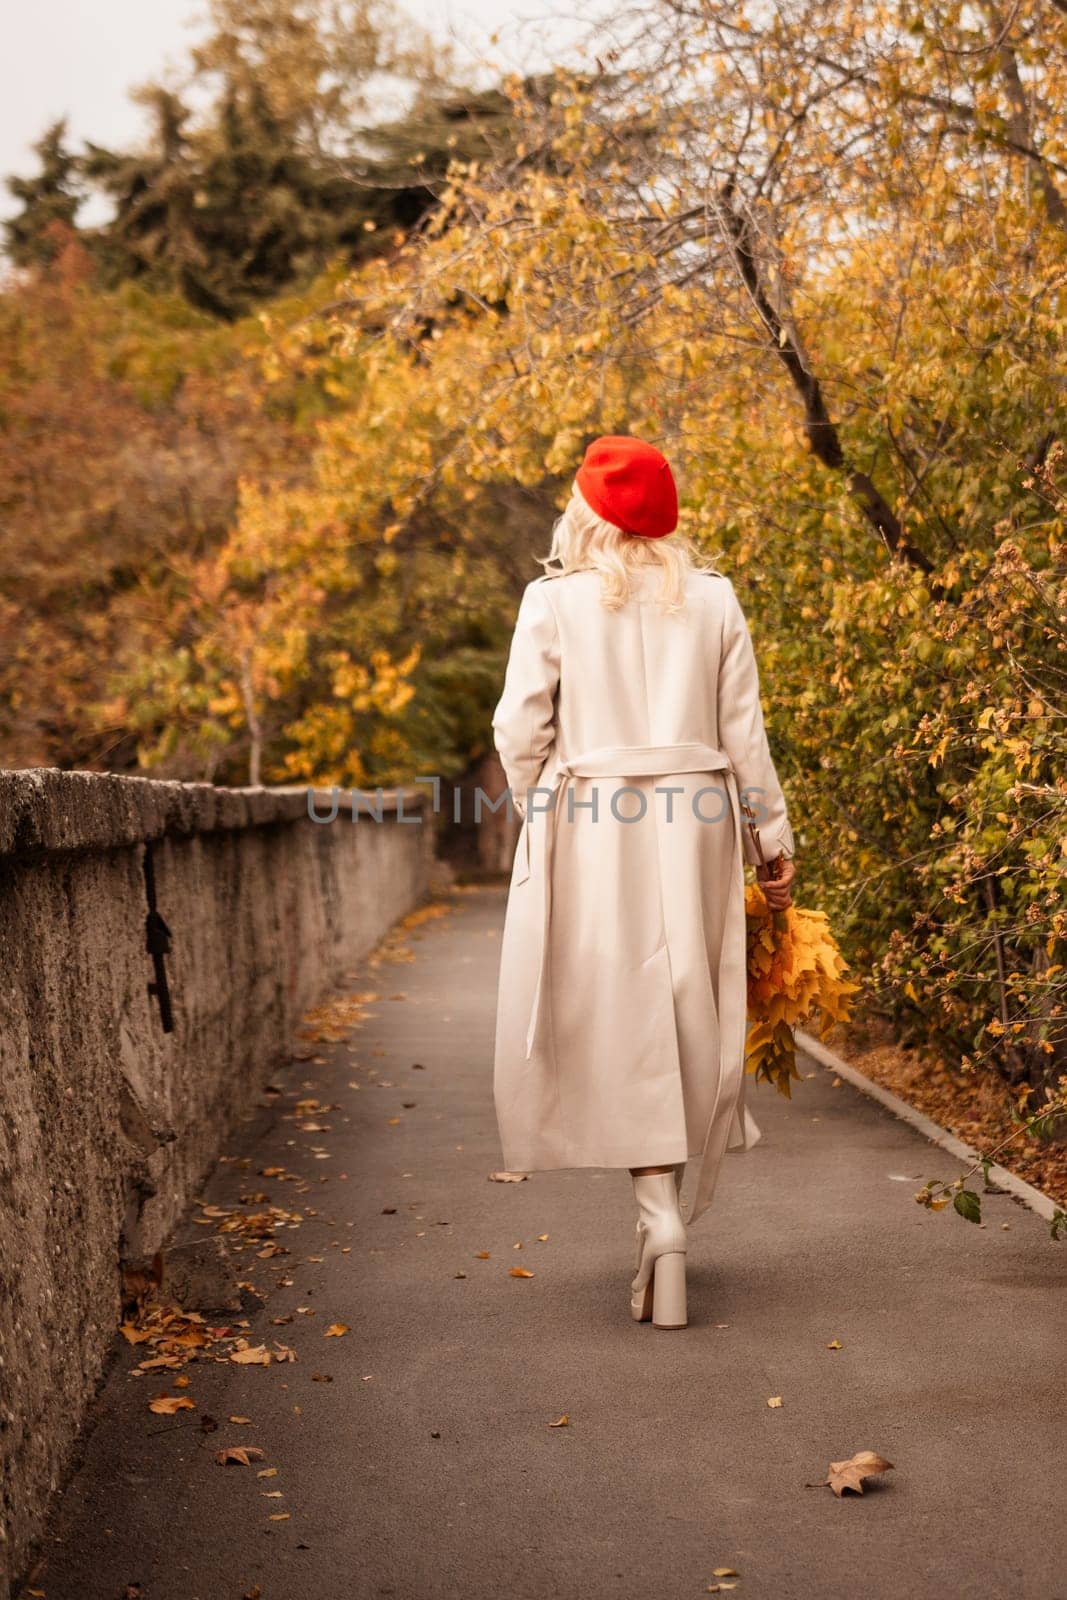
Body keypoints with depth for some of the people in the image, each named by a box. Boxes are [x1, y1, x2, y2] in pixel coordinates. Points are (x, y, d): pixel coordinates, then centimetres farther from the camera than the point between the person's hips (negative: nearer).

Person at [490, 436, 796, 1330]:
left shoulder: (554, 599, -2)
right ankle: (678, 1214, 23)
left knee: (625, 1022, 3)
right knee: (691, 1015, 13)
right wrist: (774, 838, 11)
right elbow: (743, 732, 5)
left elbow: (521, 728, -5)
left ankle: (661, 1217, -6)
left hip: (588, 824, -2)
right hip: (693, 823, 2)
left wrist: (539, 816, 11)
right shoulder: (714, 598, 5)